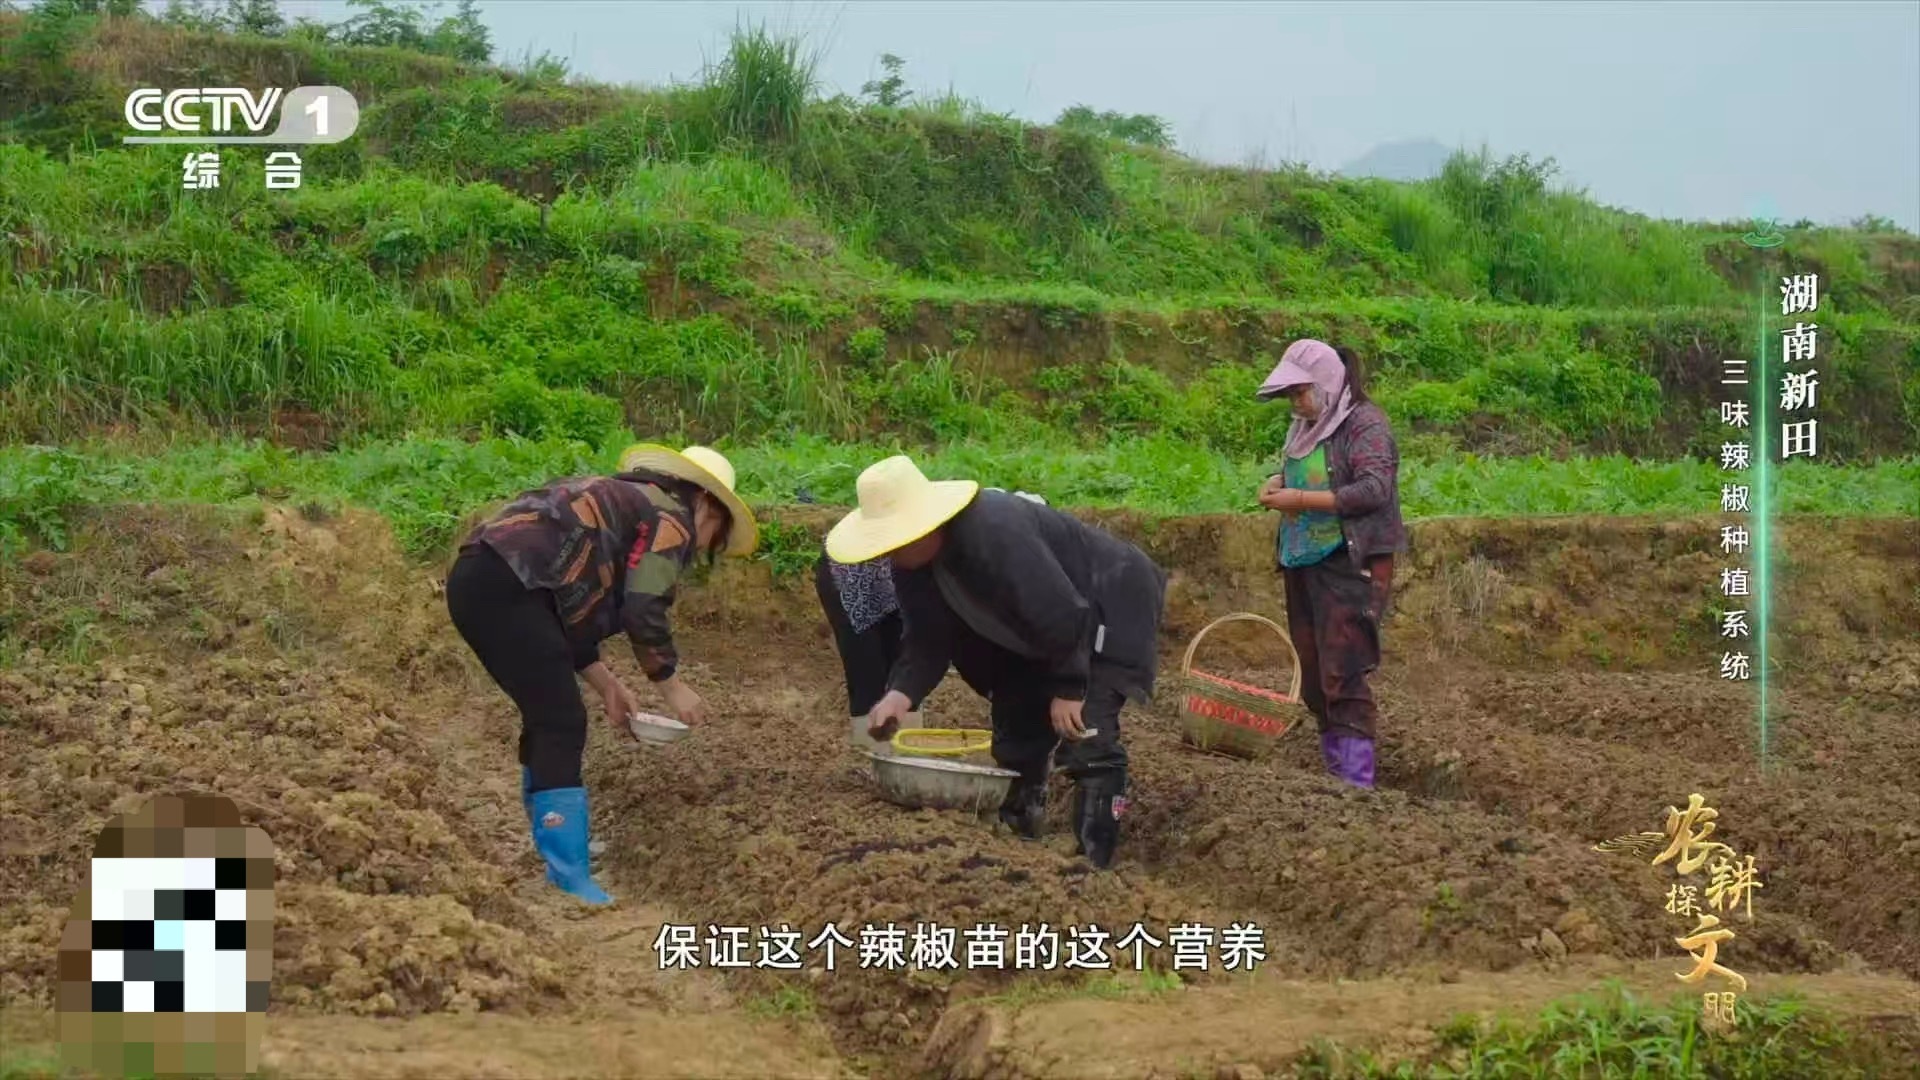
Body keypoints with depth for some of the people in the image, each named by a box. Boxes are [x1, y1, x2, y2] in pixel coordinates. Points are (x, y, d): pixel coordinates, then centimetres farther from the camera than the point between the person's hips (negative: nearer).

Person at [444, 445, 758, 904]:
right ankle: (568, 883, -10)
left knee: (549, 717, 22)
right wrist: (671, 686, 6)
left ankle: (555, 847, 34)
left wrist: (607, 686, 27)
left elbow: (573, 607, 29)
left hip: (476, 579, 10)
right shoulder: (672, 517, 5)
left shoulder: (624, 503, 32)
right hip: (505, 585, -10)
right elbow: (643, 612, -7)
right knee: (562, 725, -8)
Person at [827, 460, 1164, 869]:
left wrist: (1068, 690, -24)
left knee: (1086, 737, -20)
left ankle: (1094, 861, -17)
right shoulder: (911, 563, -9)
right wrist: (901, 694, -25)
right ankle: (1018, 822, 29)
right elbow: (926, 639, -7)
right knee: (1017, 728, 14)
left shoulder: (997, 535, -37)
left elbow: (1063, 615, -34)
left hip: (1111, 609, -9)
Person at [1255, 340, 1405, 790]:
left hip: (1350, 564, -8)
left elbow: (1374, 489, -20)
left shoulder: (1365, 423, -11)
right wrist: (1278, 482, 3)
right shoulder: (1305, 426, 12)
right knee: (1313, 672, 11)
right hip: (1303, 563, 8)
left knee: (1343, 674, -13)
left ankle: (1357, 780, -12)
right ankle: (1334, 769, 20)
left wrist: (1300, 500, -21)